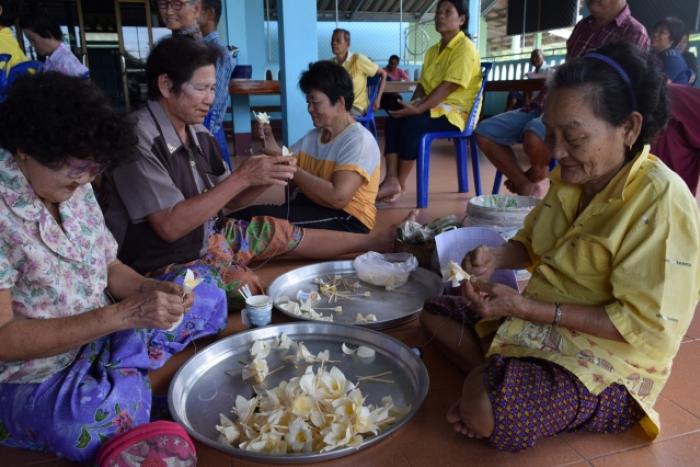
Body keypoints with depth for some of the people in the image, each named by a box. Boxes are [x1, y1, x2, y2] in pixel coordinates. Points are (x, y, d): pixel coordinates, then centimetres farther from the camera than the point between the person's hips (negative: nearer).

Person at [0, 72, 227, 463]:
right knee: (118, 410, -38)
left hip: (99, 340, 7)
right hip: (32, 382, -7)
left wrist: (153, 291, -14)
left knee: (209, 299, 6)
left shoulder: (73, 188, -1)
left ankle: (132, 384, -2)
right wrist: (122, 314, -29)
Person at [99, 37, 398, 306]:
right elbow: (170, 226, -28)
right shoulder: (139, 138, -25)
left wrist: (268, 178, -13)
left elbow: (226, 201, 6)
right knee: (249, 286, -29)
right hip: (162, 263, -7)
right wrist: (242, 177, -28)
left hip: (206, 236, 8)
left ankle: (377, 242, 19)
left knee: (284, 233, 7)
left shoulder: (199, 135, 0)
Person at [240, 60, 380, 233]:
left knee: (256, 216, -25)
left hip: (345, 221, -7)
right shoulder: (312, 136, 16)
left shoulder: (359, 140, -12)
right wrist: (270, 142, 1)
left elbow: (338, 197, -25)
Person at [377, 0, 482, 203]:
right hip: (434, 107, 7)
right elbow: (423, 84, 13)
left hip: (457, 111, -7)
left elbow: (449, 86, -19)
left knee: (413, 122, -30)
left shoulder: (465, 48, -9)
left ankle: (400, 182, -18)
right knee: (394, 118, -18)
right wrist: (412, 104, -7)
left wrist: (418, 109, -25)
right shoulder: (433, 50, 17)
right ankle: (391, 180, -28)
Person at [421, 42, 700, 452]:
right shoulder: (571, 177, 0)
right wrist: (496, 256, -10)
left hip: (608, 356, -8)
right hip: (541, 319, 9)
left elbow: (647, 326, -25)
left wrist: (527, 308, -27)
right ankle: (496, 382, -9)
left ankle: (490, 387, 1)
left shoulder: (662, 203, -25)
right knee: (436, 312, 9)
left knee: (487, 411, -32)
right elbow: (534, 246, 14)